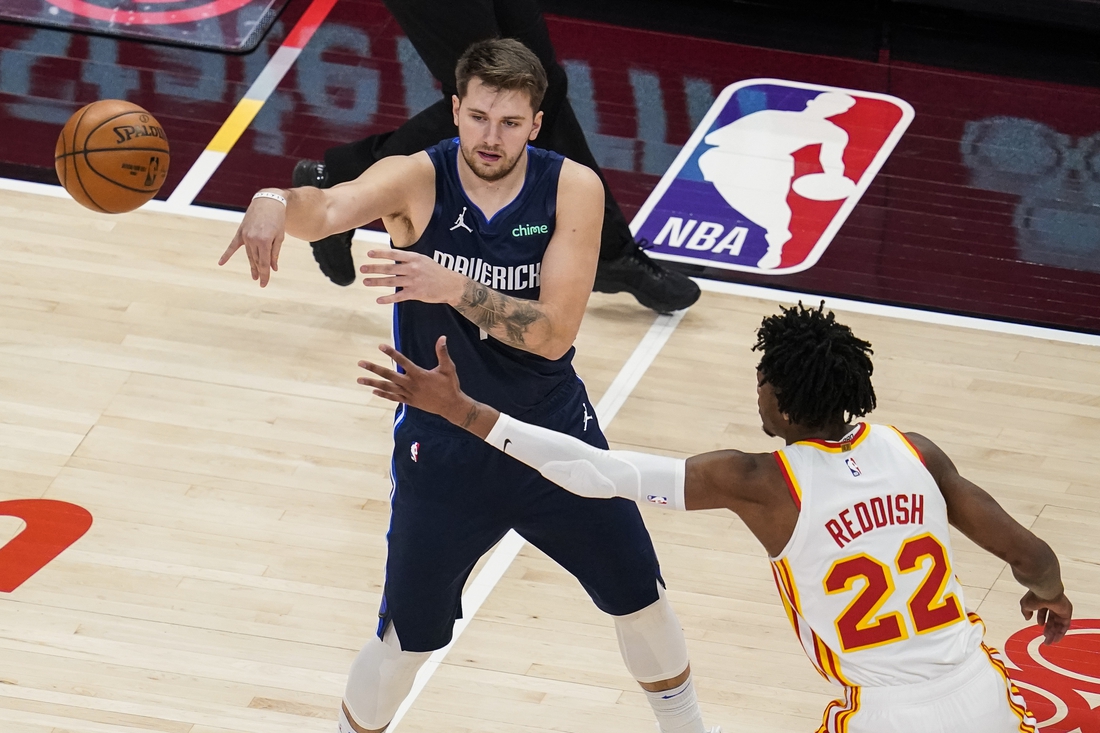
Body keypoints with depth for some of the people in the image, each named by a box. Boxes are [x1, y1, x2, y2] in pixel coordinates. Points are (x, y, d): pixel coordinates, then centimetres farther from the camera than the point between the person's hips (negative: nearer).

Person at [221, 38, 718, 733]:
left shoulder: (571, 188, -16)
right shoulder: (416, 180, -19)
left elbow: (554, 332, -23)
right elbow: (329, 209, -40)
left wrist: (454, 288, -37)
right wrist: (277, 202, -64)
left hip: (553, 432, 2)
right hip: (442, 445, -2)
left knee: (640, 597, 16)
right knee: (405, 638, 2)